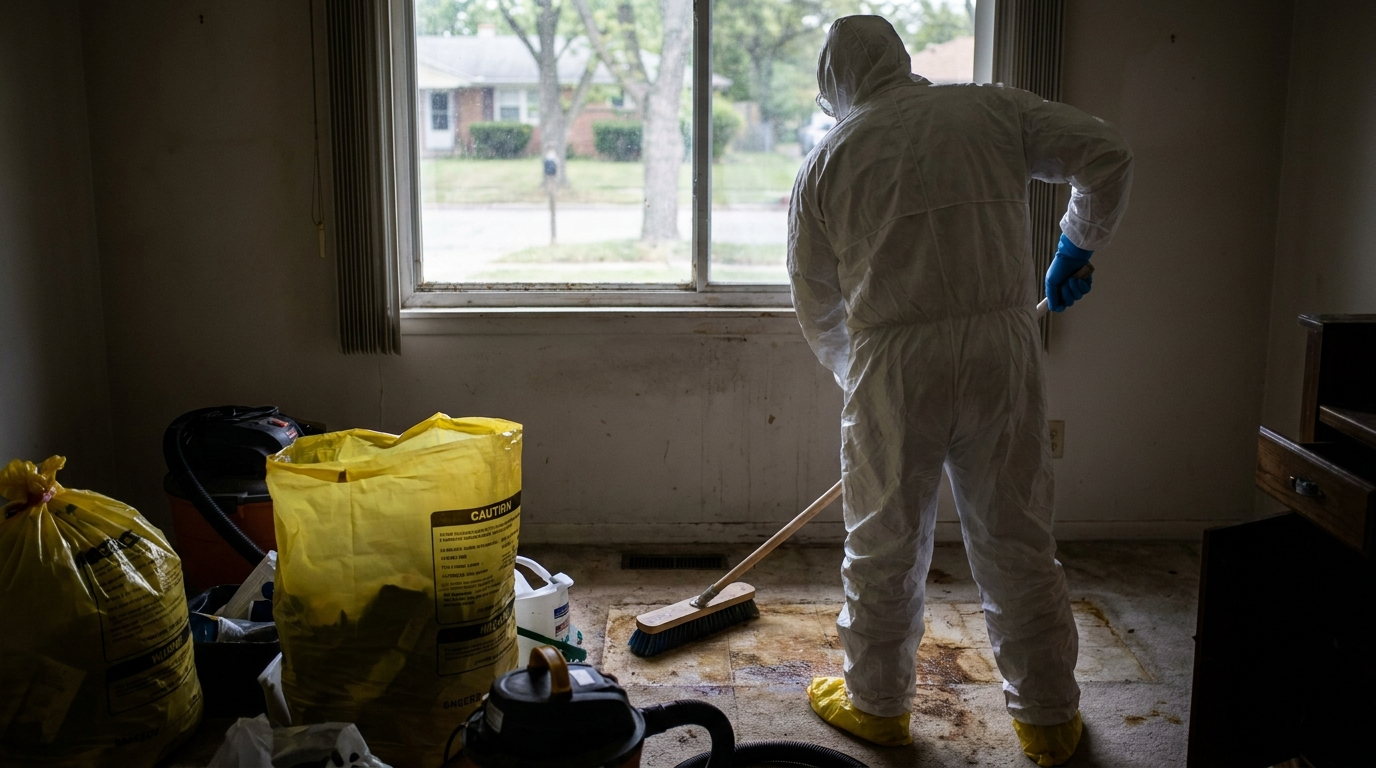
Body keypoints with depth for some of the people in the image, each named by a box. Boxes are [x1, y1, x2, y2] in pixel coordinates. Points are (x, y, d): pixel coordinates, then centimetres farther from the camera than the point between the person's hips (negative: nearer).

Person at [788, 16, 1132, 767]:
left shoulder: (827, 161, 8)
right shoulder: (991, 110, 10)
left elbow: (815, 305, 13)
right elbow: (1106, 154, 6)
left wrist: (856, 378, 28)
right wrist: (1077, 247, 21)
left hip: (894, 365, -1)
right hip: (1004, 346, 2)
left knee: (885, 546, 14)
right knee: (1017, 541, 13)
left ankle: (877, 703, 30)